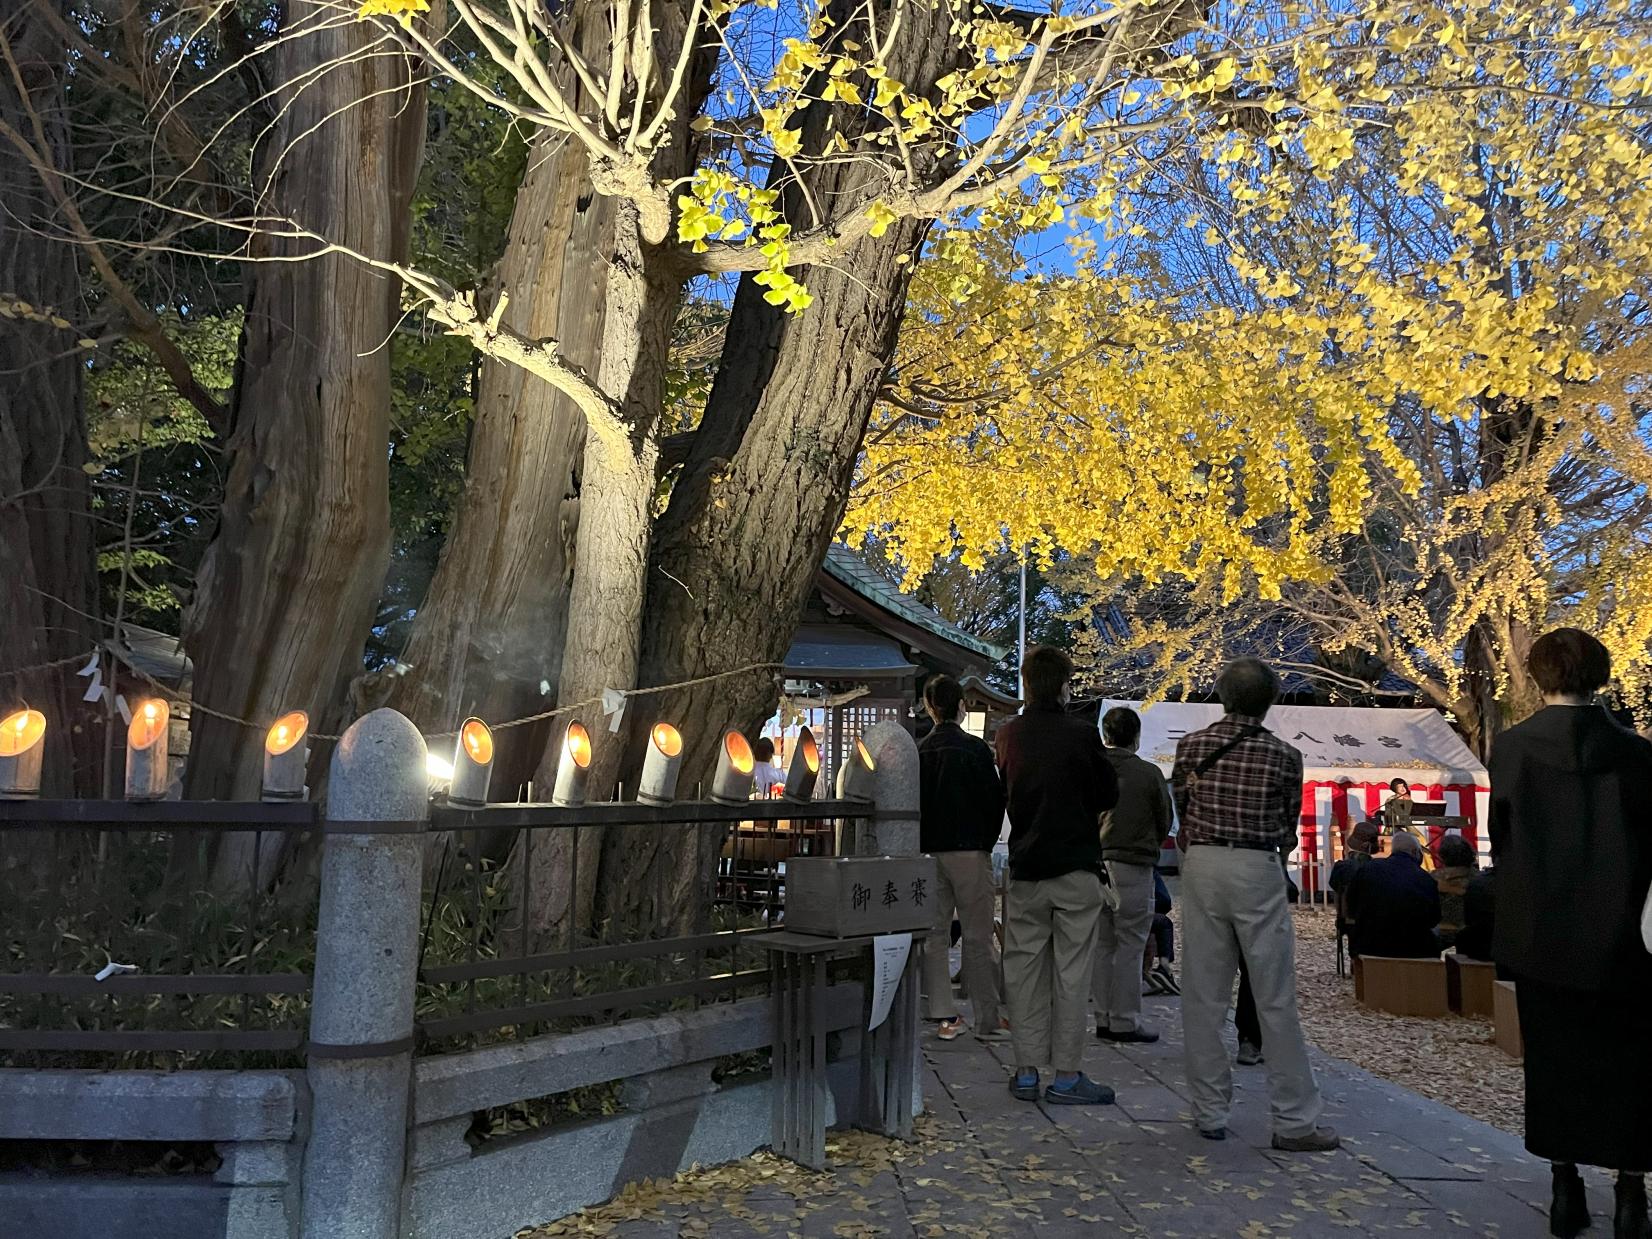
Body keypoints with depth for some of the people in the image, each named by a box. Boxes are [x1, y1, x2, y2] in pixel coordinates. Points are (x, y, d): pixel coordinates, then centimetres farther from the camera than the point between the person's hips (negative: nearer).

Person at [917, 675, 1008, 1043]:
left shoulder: (917, 751, 2)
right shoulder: (974, 749, -8)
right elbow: (995, 800, -6)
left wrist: (922, 846, 13)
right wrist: (987, 843, 6)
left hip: (928, 853, 4)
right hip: (969, 850, -3)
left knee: (934, 936, 8)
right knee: (978, 937, 1)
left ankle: (945, 1017, 9)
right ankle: (988, 1019, 5)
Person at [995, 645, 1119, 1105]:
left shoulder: (1008, 734, 1)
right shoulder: (1082, 734, -11)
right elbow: (1109, 795, 1)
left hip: (1025, 866, 3)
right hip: (1076, 866, -3)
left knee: (1024, 970, 10)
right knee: (1071, 972, 3)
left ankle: (1027, 1071, 14)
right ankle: (1066, 1076, 8)